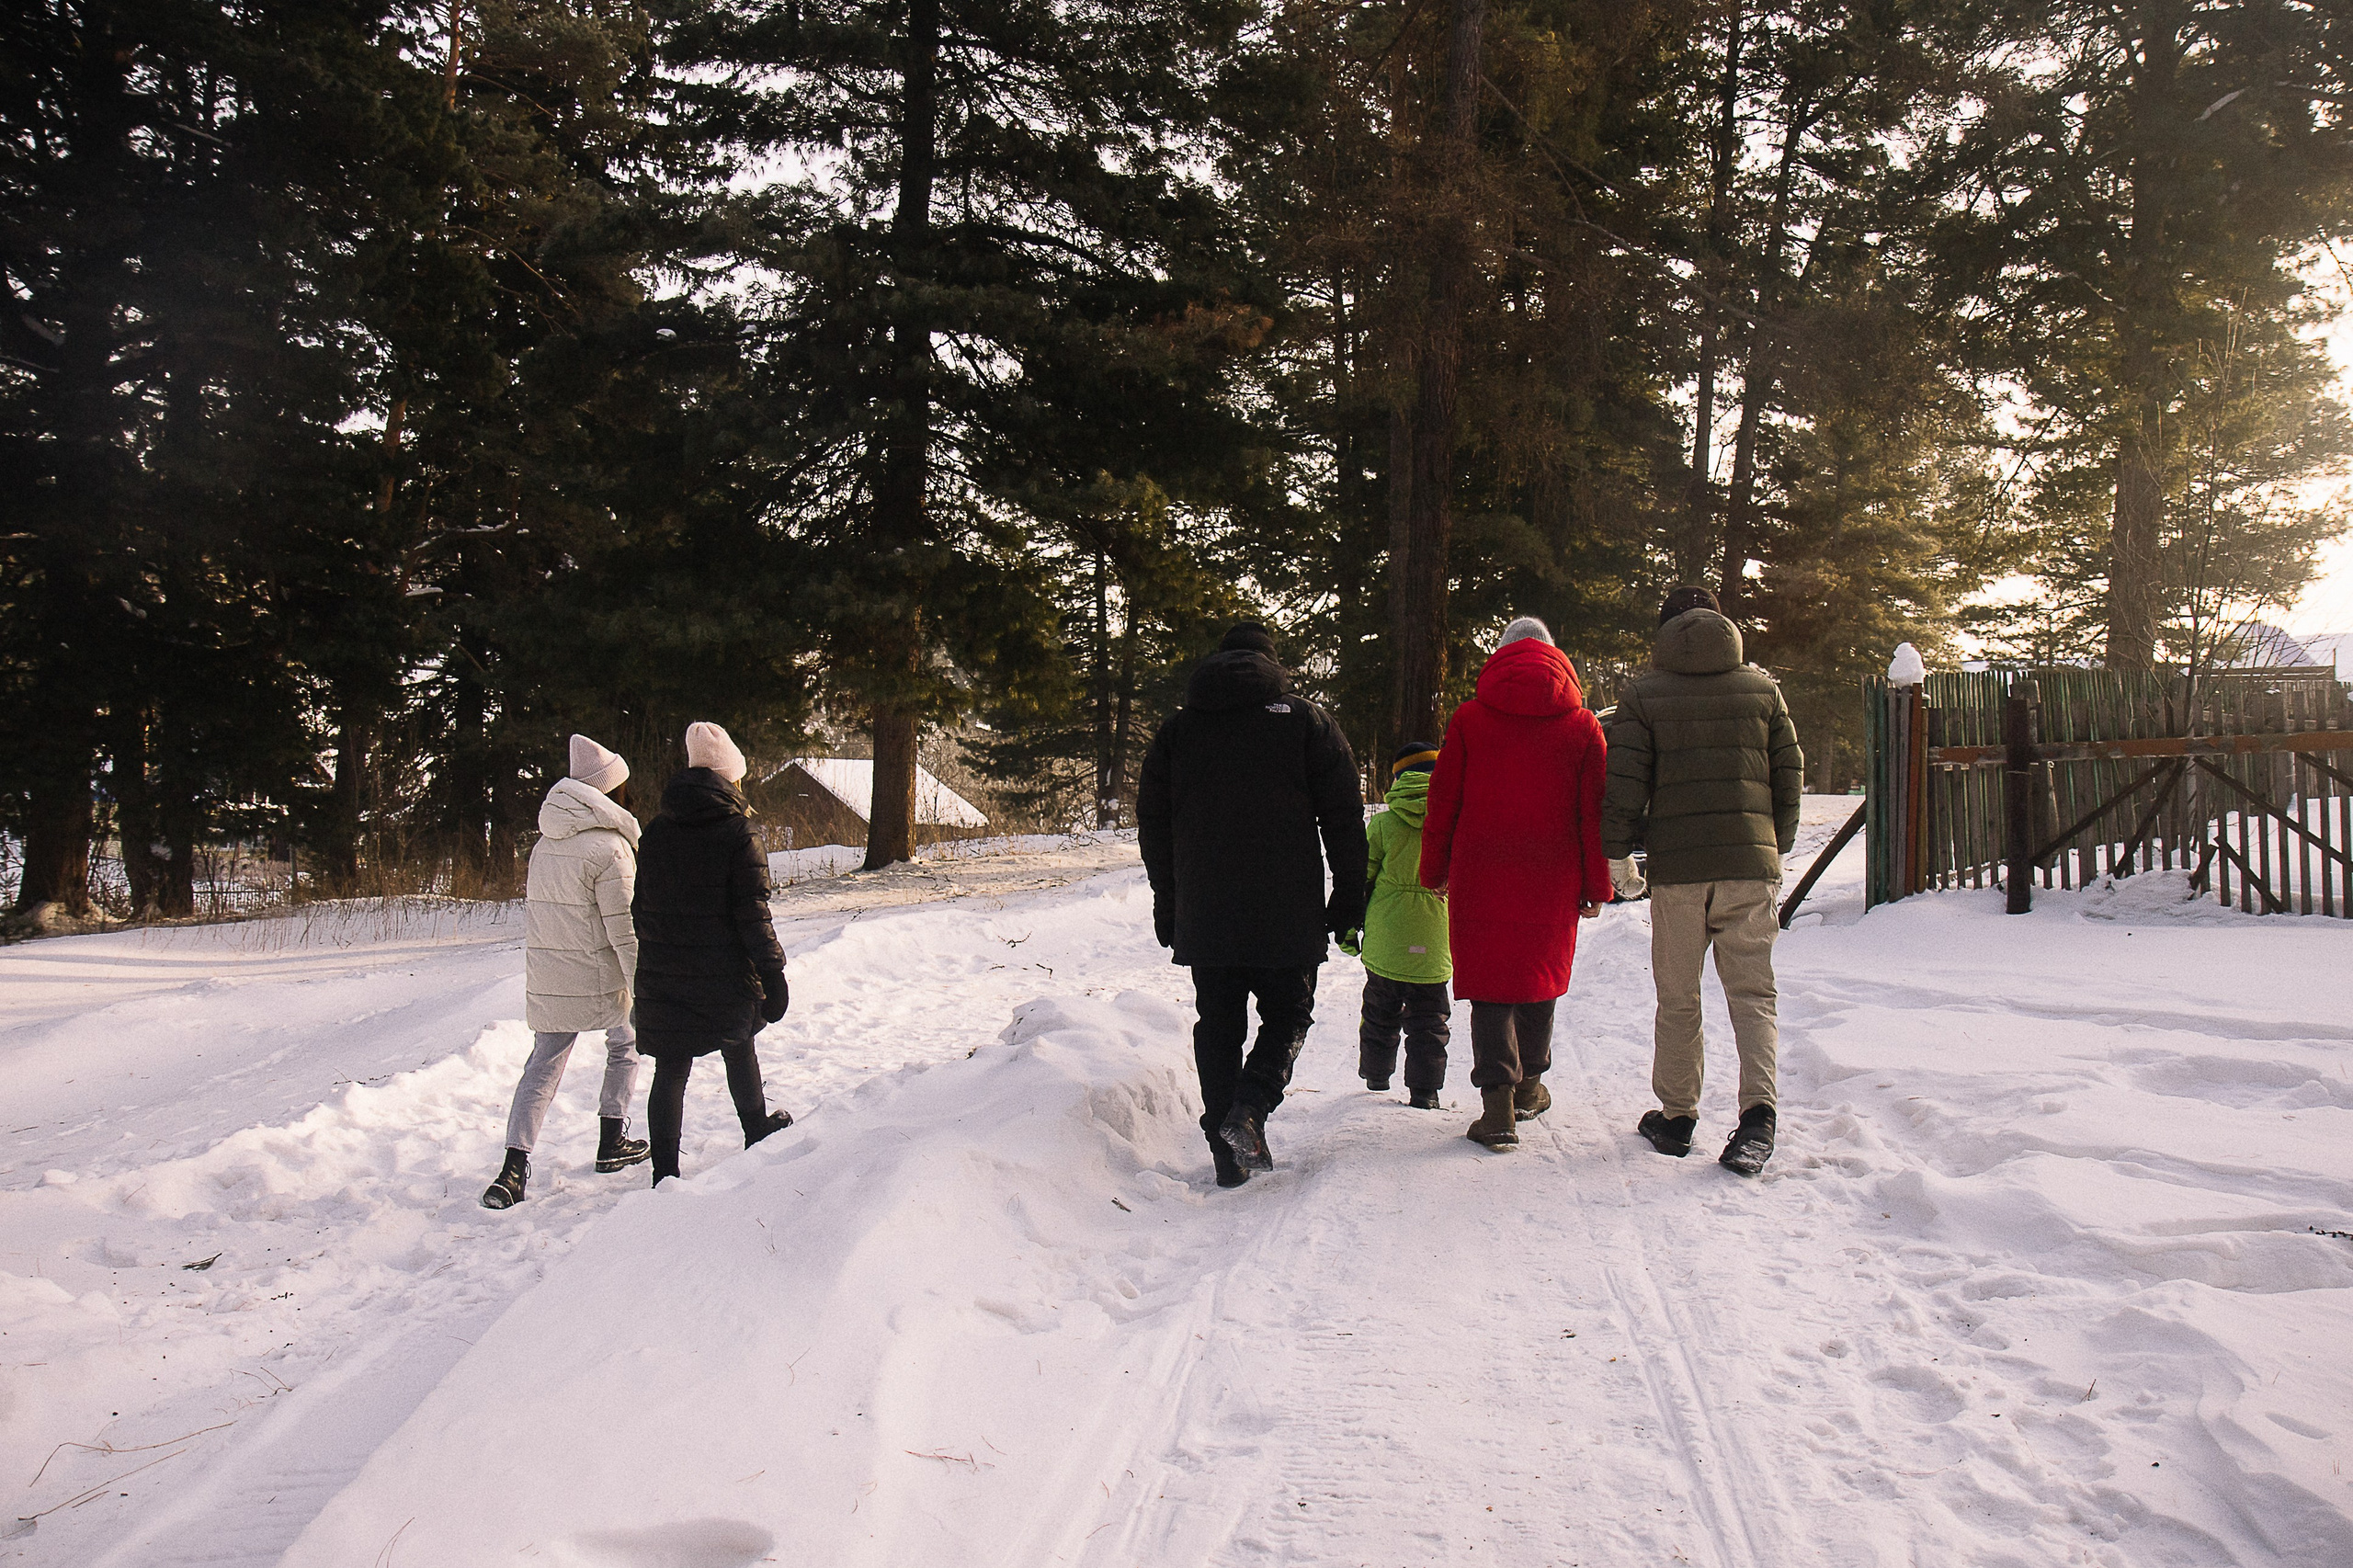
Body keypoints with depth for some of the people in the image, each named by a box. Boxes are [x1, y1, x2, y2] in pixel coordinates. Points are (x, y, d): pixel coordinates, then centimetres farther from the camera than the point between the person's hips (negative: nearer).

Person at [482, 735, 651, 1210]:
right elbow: (624, 929, -16)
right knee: (626, 1042, 19)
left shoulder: (546, 842, 8)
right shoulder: (610, 848, -15)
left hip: (544, 980, 5)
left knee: (543, 1066, 8)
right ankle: (611, 1141, 23)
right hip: (599, 980, -5)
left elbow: (536, 901, 13)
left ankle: (515, 1166, -2)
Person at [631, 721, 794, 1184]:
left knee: (670, 1071, 6)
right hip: (725, 975, -2)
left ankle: (665, 1172, 5)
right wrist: (772, 972, -9)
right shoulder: (736, 834, -12)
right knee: (739, 1047, 22)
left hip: (662, 977, 3)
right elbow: (752, 914, -14)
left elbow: (639, 906, 10)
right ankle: (758, 1132, 40)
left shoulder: (655, 833, 3)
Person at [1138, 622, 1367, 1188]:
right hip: (1288, 918, -2)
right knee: (1289, 1015, 12)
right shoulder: (1308, 721, 4)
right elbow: (1344, 818, 0)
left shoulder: (1176, 727, 10)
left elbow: (1153, 824, 12)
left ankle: (1229, 1154, 8)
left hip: (1202, 918, 2)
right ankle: (1249, 1110, -11)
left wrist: (1167, 908, 18)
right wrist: (1348, 901, 6)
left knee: (1218, 1026, 11)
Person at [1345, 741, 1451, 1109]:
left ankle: (1375, 1076, 30)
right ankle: (1424, 1090, 10)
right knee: (1429, 1018, 11)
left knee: (1380, 1012, 18)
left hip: (1384, 941, 0)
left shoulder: (1383, 824, -7)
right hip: (1434, 943, 0)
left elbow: (1361, 878, -3)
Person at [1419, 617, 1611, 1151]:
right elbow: (1594, 812, 2)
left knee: (1490, 985, 3)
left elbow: (1442, 802, 1)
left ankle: (1497, 1100, -9)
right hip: (1552, 879, 2)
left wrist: (1435, 871, 9)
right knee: (1539, 972, 19)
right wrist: (1596, 886, 7)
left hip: (1481, 876, -1)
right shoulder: (1581, 725, 3)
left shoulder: (1468, 719, 0)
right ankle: (1529, 1084, 32)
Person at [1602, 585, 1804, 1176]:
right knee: (1753, 991, 5)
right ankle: (1758, 1110, -12)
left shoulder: (1642, 694, 1)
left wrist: (1618, 857, 4)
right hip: (1752, 864, 2)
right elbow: (1790, 774, 11)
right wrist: (1779, 847, 21)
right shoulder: (1763, 688, 8)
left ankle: (1677, 1117, 16)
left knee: (1677, 998, 9)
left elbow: (1625, 783, -4)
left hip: (1676, 867, -1)